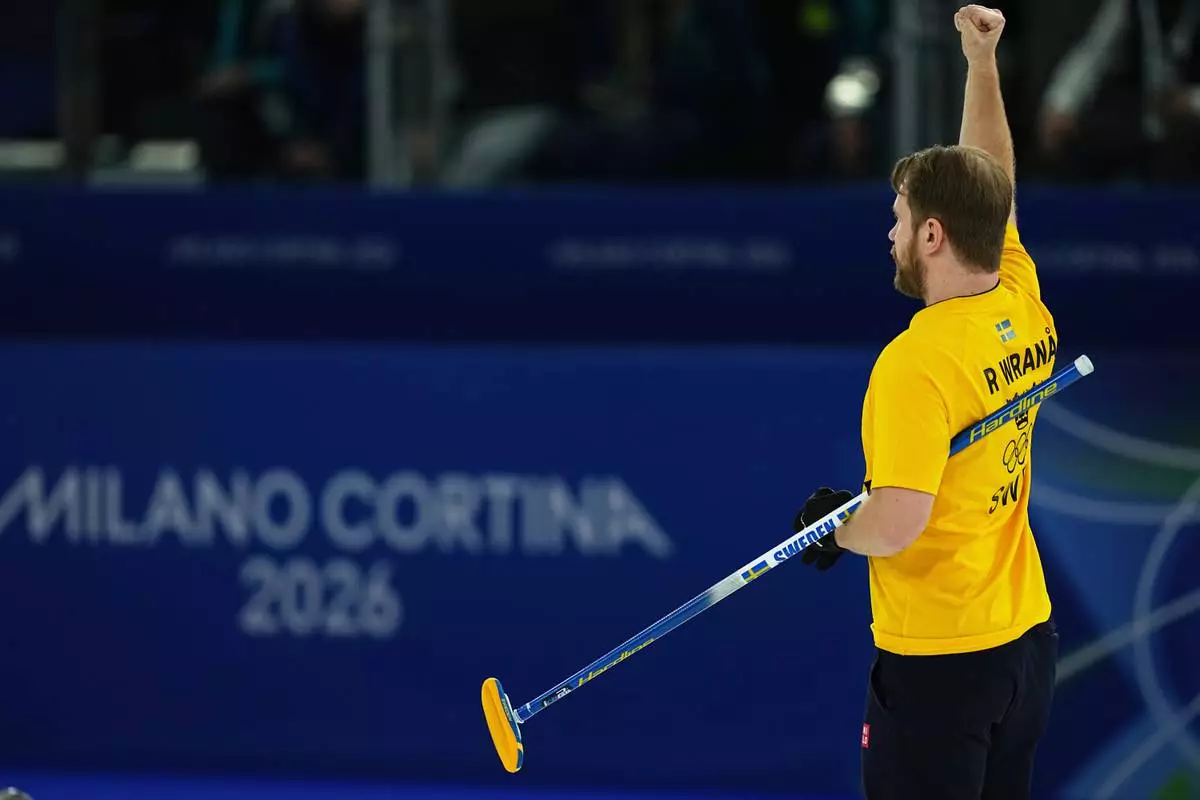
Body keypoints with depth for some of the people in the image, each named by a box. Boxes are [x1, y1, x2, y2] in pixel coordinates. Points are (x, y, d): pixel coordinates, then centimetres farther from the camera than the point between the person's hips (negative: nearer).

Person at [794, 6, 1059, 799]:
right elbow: (991, 189, 17)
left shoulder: (919, 362, -22)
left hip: (937, 660, -7)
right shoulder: (1026, 310, -1)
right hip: (1026, 638, 7)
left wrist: (833, 525, -7)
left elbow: (895, 524, -28)